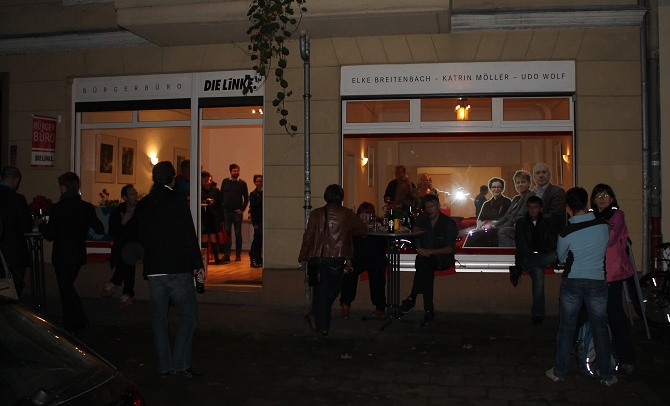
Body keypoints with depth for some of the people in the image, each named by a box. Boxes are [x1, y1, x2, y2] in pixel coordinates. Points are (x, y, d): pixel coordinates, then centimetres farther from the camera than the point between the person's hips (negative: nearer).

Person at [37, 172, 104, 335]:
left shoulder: (58, 208, -17)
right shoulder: (87, 207, -5)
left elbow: (50, 235, -13)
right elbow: (99, 229, 1)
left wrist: (41, 224, 6)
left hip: (62, 255, -5)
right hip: (79, 254, 5)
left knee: (65, 289, 7)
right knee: (69, 286, 22)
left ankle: (70, 326, 14)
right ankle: (81, 321, 21)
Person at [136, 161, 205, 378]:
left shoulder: (143, 204, 10)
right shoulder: (178, 199, -6)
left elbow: (142, 237, 14)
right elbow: (189, 235, -9)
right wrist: (198, 264, -4)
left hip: (152, 270, 5)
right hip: (177, 269, -5)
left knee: (159, 317, 11)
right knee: (188, 316, 3)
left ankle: (164, 366, 16)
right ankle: (180, 363, 0)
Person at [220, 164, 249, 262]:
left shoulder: (242, 183, 3)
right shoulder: (225, 181, 7)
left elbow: (246, 198, 5)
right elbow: (221, 195, 10)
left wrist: (242, 209, -5)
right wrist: (221, 208, -1)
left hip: (237, 212, -1)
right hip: (226, 211, 1)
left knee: (238, 233, 4)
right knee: (226, 233, -1)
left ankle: (238, 254, 10)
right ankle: (226, 255, 1)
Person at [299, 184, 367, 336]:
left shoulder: (316, 213, 0)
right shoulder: (346, 214, 0)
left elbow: (308, 236, 0)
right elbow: (363, 228, 13)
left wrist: (303, 258, 9)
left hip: (318, 257, 1)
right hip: (337, 258, -1)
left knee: (321, 290, 7)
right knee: (333, 288, 18)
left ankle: (322, 326, 11)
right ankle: (314, 315, 21)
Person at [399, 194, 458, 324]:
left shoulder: (448, 223, -2)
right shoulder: (422, 221, 13)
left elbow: (449, 249, -8)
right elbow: (417, 242, 15)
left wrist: (429, 251, -18)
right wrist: (420, 250, -10)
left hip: (443, 259, -4)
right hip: (426, 258, 4)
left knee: (423, 262, -36)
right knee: (426, 270, -34)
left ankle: (412, 299, -33)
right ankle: (429, 310, -35)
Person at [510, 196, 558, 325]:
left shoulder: (548, 224, 17)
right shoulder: (521, 223, 10)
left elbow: (554, 242, 6)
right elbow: (521, 244, -2)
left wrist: (555, 254, -16)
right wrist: (532, 256, -18)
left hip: (544, 257, 4)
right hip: (527, 258, -4)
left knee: (553, 256, -29)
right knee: (538, 273, -33)